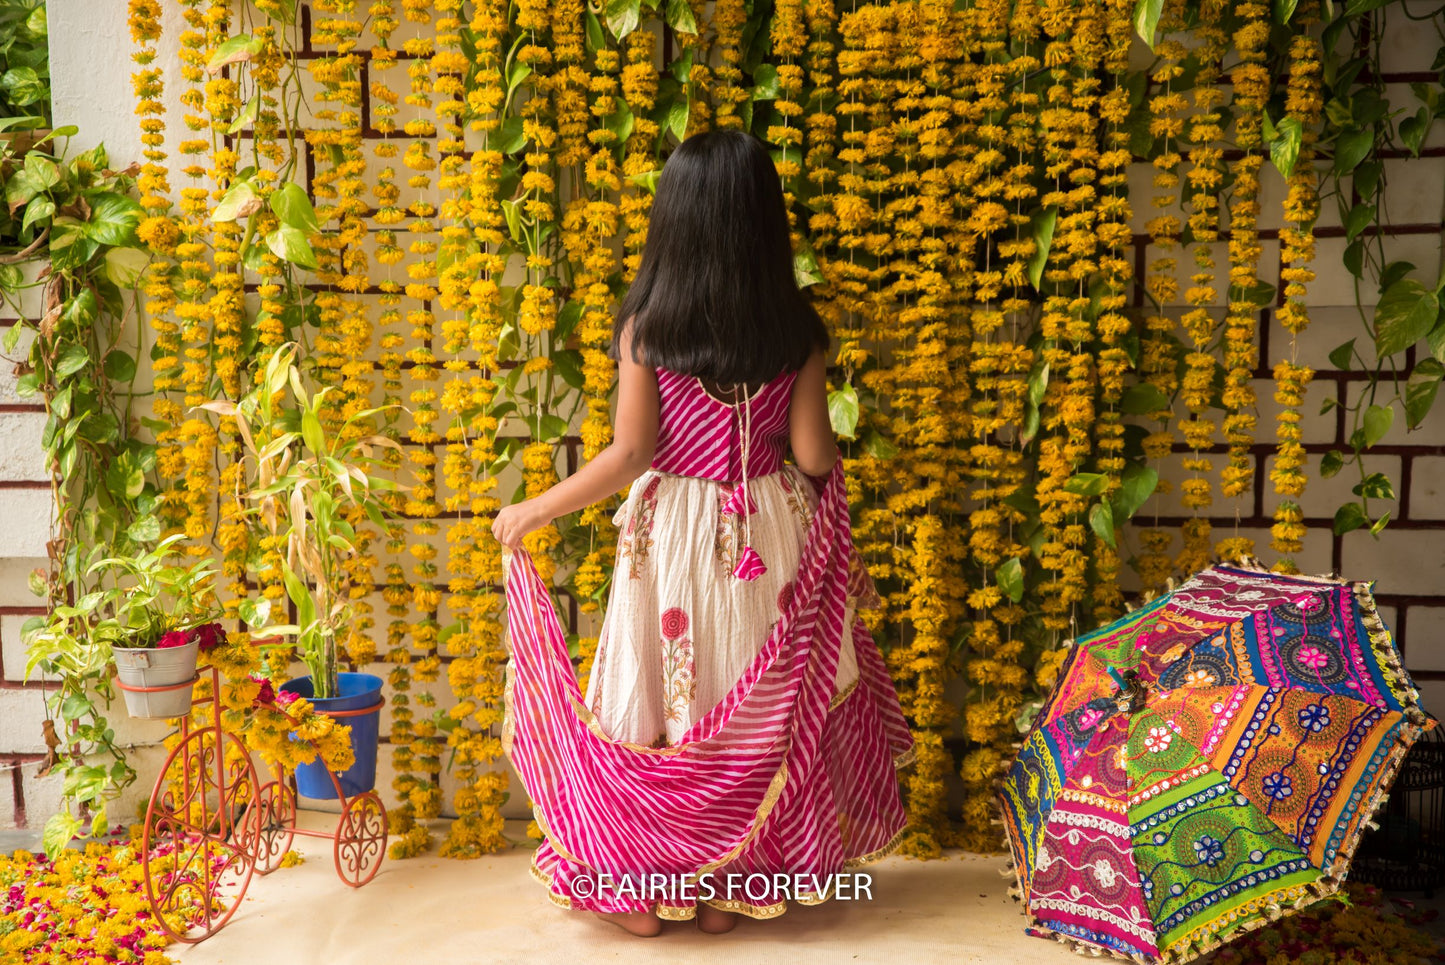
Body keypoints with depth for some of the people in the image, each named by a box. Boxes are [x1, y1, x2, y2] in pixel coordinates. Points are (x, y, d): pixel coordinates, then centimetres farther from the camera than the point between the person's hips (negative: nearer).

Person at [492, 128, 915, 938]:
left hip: (671, 536, -2)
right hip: (766, 536, 2)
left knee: (656, 701, 13)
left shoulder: (644, 327, -12)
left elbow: (629, 454, -14)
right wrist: (833, 457, 18)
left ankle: (643, 890, 24)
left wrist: (533, 512, -4)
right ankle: (729, 888, 28)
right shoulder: (798, 331, -7)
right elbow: (813, 456, -6)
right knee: (752, 710, 15)